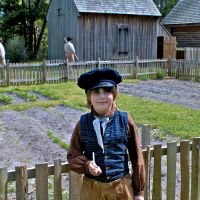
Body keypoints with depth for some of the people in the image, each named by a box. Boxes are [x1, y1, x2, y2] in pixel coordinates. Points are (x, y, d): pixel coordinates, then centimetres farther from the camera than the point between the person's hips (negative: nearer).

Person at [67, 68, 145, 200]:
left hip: (122, 187, 0)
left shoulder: (125, 121, -7)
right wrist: (87, 165, -18)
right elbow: (73, 157, 4)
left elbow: (137, 158, 0)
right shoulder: (83, 124, -5)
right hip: (92, 189, 1)